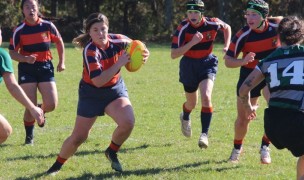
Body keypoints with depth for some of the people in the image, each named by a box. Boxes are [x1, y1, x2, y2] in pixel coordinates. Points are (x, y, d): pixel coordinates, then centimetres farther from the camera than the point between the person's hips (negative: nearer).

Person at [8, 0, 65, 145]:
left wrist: (61, 62, 10)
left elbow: (59, 42, 12)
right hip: (27, 69, -2)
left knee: (51, 104, -7)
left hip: (45, 67, 2)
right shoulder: (19, 30, -7)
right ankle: (29, 136, 13)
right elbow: (12, 53, -5)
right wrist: (25, 58, -23)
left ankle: (41, 111, 30)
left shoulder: (47, 26, -3)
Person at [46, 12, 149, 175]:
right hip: (92, 93, -3)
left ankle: (111, 152, 6)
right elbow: (98, 81, -36)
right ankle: (57, 165, 26)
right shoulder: (90, 51, -28)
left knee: (128, 122, -23)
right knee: (78, 137, 0)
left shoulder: (117, 40, -16)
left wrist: (143, 54, -17)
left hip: (115, 89, 3)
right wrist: (119, 64, -38)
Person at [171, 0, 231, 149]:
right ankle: (185, 118, 53)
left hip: (207, 64, 0)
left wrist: (227, 46, -3)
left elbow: (227, 27, 10)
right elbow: (173, 54, -24)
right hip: (189, 66, 0)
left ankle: (204, 134, -17)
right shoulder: (183, 28, -20)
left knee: (206, 97, -23)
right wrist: (192, 42, -34)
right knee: (192, 103, 16)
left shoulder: (212, 24, -15)